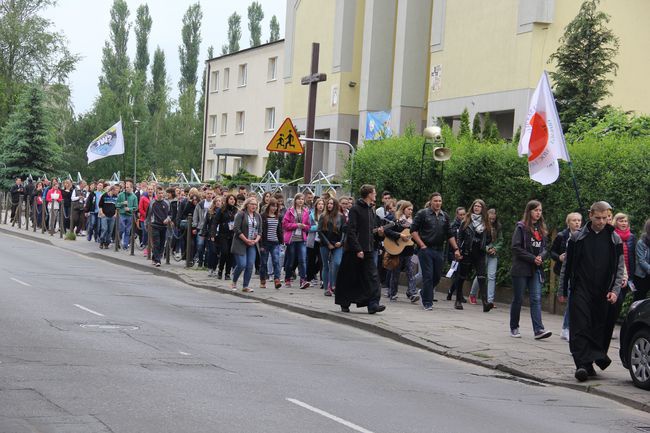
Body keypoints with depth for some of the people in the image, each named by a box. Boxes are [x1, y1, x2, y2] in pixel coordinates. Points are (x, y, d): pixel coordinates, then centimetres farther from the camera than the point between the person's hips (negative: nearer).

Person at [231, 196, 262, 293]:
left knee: (250, 265, -2)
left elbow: (260, 231, 13)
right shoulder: (241, 214, -6)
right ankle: (234, 282, 12)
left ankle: (246, 286, 6)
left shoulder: (258, 216, 11)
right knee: (242, 264, -11)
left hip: (252, 244, 5)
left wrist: (256, 240, -5)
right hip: (240, 243, -5)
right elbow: (237, 229, -12)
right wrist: (246, 240, -14)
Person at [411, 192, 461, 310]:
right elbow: (413, 230, -4)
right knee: (428, 276, -6)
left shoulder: (445, 216, 13)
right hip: (425, 249, -5)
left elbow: (450, 234, 17)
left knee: (437, 276, 8)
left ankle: (424, 293, 34)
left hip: (439, 250, 5)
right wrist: (422, 245, -9)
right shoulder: (422, 213, -2)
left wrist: (456, 249, 10)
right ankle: (427, 303, 1)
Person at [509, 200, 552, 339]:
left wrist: (541, 257, -8)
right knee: (518, 299, 3)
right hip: (521, 269, -4)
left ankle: (538, 329, -14)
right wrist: (533, 258, -15)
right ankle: (514, 328, 15)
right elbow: (516, 247, -12)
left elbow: (545, 248, 15)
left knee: (536, 299, -7)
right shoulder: (521, 227, -4)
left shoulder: (541, 229, 14)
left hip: (536, 270, 5)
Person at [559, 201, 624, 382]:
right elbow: (567, 265, 9)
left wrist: (615, 291, -4)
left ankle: (598, 357, 18)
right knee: (580, 329, -11)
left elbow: (620, 268, 8)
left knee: (601, 330, 5)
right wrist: (563, 290, 8)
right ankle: (583, 365, -14)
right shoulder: (578, 237, 4)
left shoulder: (615, 239, 6)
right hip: (581, 290, -1)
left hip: (604, 294, 1)